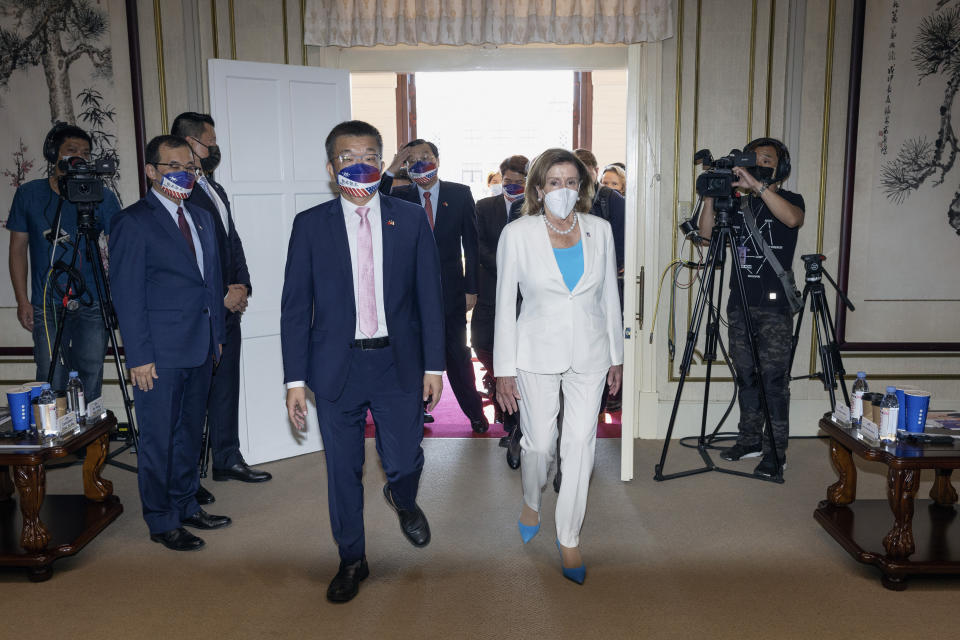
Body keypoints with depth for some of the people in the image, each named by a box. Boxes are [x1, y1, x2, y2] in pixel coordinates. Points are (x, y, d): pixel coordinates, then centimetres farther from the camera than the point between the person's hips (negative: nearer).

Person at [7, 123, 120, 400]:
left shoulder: (102, 197, 2)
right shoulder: (29, 194, 4)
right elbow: (18, 248, 8)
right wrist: (22, 300, 2)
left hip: (93, 305, 0)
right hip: (47, 308, 0)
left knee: (90, 382, 6)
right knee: (52, 385, 1)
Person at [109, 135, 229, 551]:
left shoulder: (202, 217, 14)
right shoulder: (133, 221, -8)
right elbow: (127, 294, -11)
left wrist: (217, 335, 13)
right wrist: (139, 356, -14)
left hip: (199, 349, 7)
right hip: (159, 353, -7)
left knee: (190, 434, 17)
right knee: (158, 439, 4)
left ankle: (186, 506, 32)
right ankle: (162, 522, 18)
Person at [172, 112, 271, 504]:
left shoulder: (216, 190, 17)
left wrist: (242, 286, 2)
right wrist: (221, 298, -15)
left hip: (228, 309, 9)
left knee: (226, 386, 16)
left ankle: (227, 459, 30)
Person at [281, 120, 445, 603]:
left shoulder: (410, 219, 3)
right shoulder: (310, 225, 0)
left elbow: (429, 296, 4)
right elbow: (295, 307, 0)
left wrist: (434, 365, 0)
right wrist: (295, 380, -3)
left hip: (399, 365, 0)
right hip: (337, 368, 0)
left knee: (404, 463, 7)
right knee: (343, 472, 10)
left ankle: (402, 500, 45)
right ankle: (352, 560, 33)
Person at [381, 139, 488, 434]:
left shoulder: (460, 194, 0)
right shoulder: (400, 197, 2)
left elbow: (471, 244, 0)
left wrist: (471, 288, -3)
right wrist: (391, 171, -19)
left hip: (451, 288, -1)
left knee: (458, 354, 9)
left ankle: (475, 412, 25)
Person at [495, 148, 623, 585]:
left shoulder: (599, 230, 2)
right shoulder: (517, 234, -6)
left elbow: (609, 297, 9)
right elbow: (505, 305, -4)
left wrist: (616, 356, 11)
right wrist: (504, 371, -6)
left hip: (589, 354, 2)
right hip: (538, 353, -2)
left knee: (581, 445, 3)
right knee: (538, 442, 8)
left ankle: (569, 538, 19)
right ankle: (531, 501, 41)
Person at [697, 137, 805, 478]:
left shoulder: (789, 199, 1)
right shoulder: (739, 204, 15)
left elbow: (793, 219, -23)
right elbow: (707, 232, 4)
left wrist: (757, 185, -26)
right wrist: (711, 193, -7)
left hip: (774, 305, -5)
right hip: (740, 303, 5)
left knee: (774, 379, -5)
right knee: (746, 375, 11)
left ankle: (776, 452, 1)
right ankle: (750, 440, 22)